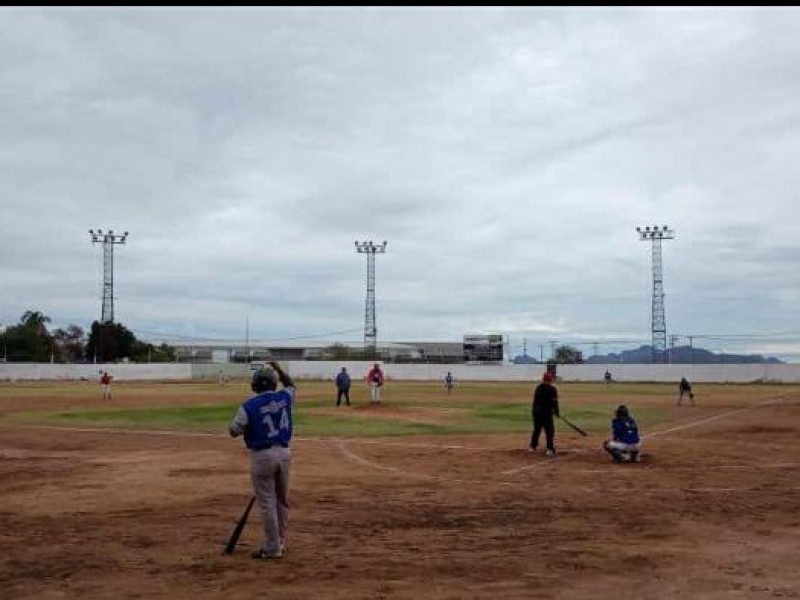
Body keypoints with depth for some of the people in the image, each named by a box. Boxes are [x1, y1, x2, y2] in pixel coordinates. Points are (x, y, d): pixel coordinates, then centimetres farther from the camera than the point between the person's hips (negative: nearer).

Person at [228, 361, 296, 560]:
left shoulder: (249, 406, -12)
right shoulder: (285, 398, 2)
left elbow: (234, 431, -6)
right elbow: (290, 385, 25)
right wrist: (279, 369, 18)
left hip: (262, 456, -5)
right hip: (284, 453, 5)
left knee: (267, 503, 3)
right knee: (282, 500, 18)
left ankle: (272, 548, 8)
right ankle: (280, 542, 28)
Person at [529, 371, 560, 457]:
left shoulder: (538, 387, 9)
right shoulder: (552, 389, -9)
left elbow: (536, 400, 11)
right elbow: (554, 402, -11)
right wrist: (557, 412, -1)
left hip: (536, 411, 6)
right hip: (546, 411, -6)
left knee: (536, 429, 17)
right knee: (549, 430, -2)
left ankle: (533, 447, 23)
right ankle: (550, 449, -9)